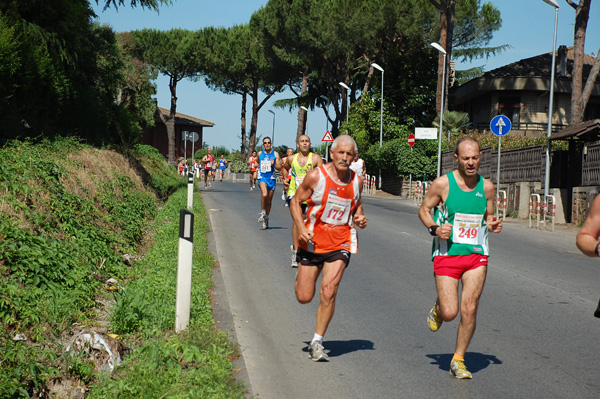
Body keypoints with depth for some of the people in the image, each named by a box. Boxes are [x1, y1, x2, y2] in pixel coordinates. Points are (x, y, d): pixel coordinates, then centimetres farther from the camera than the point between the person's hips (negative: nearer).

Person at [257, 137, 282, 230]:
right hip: (262, 178, 0)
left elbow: (279, 168, -2)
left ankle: (266, 218, 24)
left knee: (269, 200, 8)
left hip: (271, 178, 0)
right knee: (264, 194, -28)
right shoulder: (260, 154, 9)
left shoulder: (275, 154, 2)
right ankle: (263, 212, -10)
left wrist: (274, 164, -19)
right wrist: (258, 167, 13)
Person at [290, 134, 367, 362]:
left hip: (341, 244, 1)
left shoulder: (356, 181, 0)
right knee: (304, 298, 4)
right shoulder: (316, 176, -12)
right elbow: (296, 201, -2)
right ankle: (300, 277, 43)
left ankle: (317, 342, 2)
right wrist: (301, 228, -16)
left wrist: (360, 219, -2)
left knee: (328, 293, -14)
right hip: (313, 241, -1)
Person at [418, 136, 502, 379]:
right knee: (450, 313, -8)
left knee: (469, 310, -5)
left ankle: (458, 360, 12)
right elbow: (424, 210, 5)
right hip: (447, 255, -2)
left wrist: (492, 225, -5)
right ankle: (438, 309, 31)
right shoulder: (442, 184, -6)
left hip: (476, 255, 2)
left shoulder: (486, 187, 4)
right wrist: (435, 228, -13)